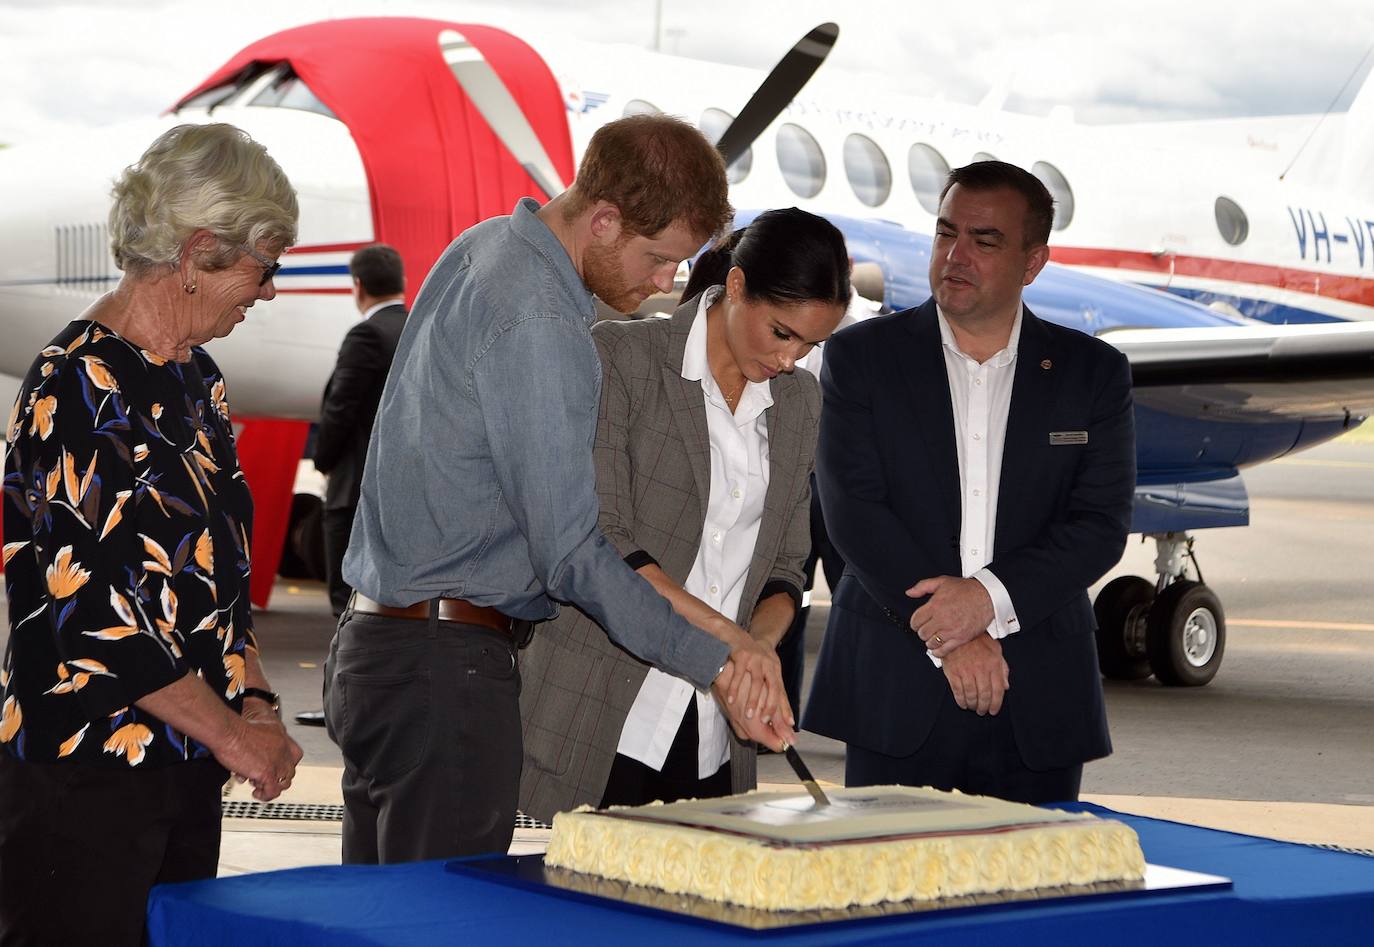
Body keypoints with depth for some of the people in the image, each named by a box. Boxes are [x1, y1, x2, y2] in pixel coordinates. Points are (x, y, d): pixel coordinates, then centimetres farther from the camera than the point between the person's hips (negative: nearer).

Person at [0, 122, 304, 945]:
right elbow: (87, 599, -20)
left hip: (185, 776, 9)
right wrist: (231, 730, -14)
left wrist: (255, 700, 4)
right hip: (79, 782, -9)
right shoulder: (80, 384, -16)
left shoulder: (195, 381, 13)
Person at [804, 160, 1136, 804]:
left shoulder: (1093, 373, 8)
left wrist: (991, 596, -16)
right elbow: (853, 510, -5)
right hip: (898, 694, -1)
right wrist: (948, 639, -14)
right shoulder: (862, 358, 4)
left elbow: (1102, 523, 0)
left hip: (1041, 701, 1)